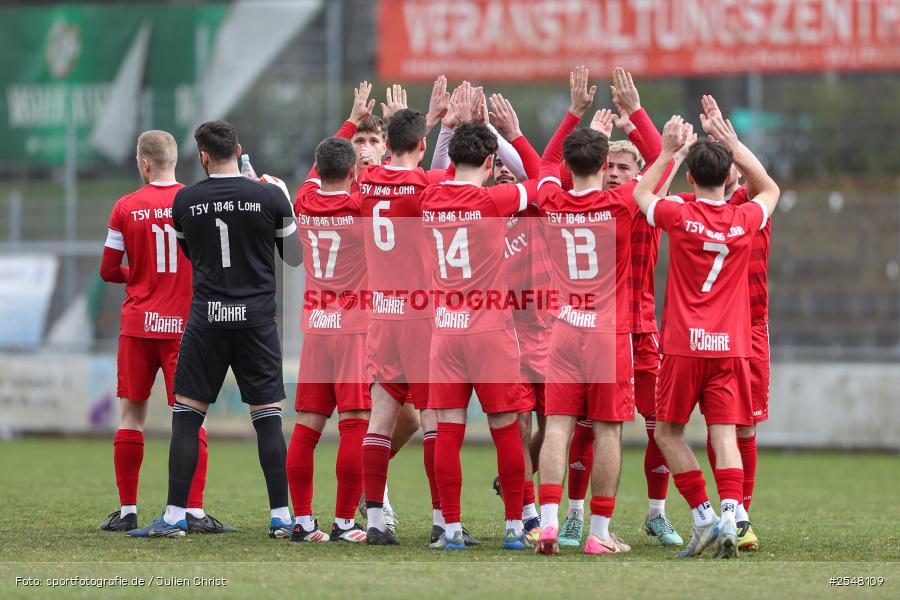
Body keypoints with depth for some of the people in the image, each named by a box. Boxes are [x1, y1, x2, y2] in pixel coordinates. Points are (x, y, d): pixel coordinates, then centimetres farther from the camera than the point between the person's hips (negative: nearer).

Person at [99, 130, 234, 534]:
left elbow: (108, 271, 4)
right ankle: (194, 511, -7)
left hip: (138, 323, 1)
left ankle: (127, 511, 9)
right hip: (184, 324, -1)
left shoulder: (125, 208, -2)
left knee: (131, 413, 9)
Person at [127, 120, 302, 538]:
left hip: (207, 318, 0)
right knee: (268, 417, 4)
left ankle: (174, 516, 1)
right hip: (257, 316, 0)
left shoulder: (185, 201, 0)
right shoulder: (270, 197, -4)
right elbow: (295, 257, 7)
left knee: (187, 415, 5)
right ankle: (281, 517, 1)